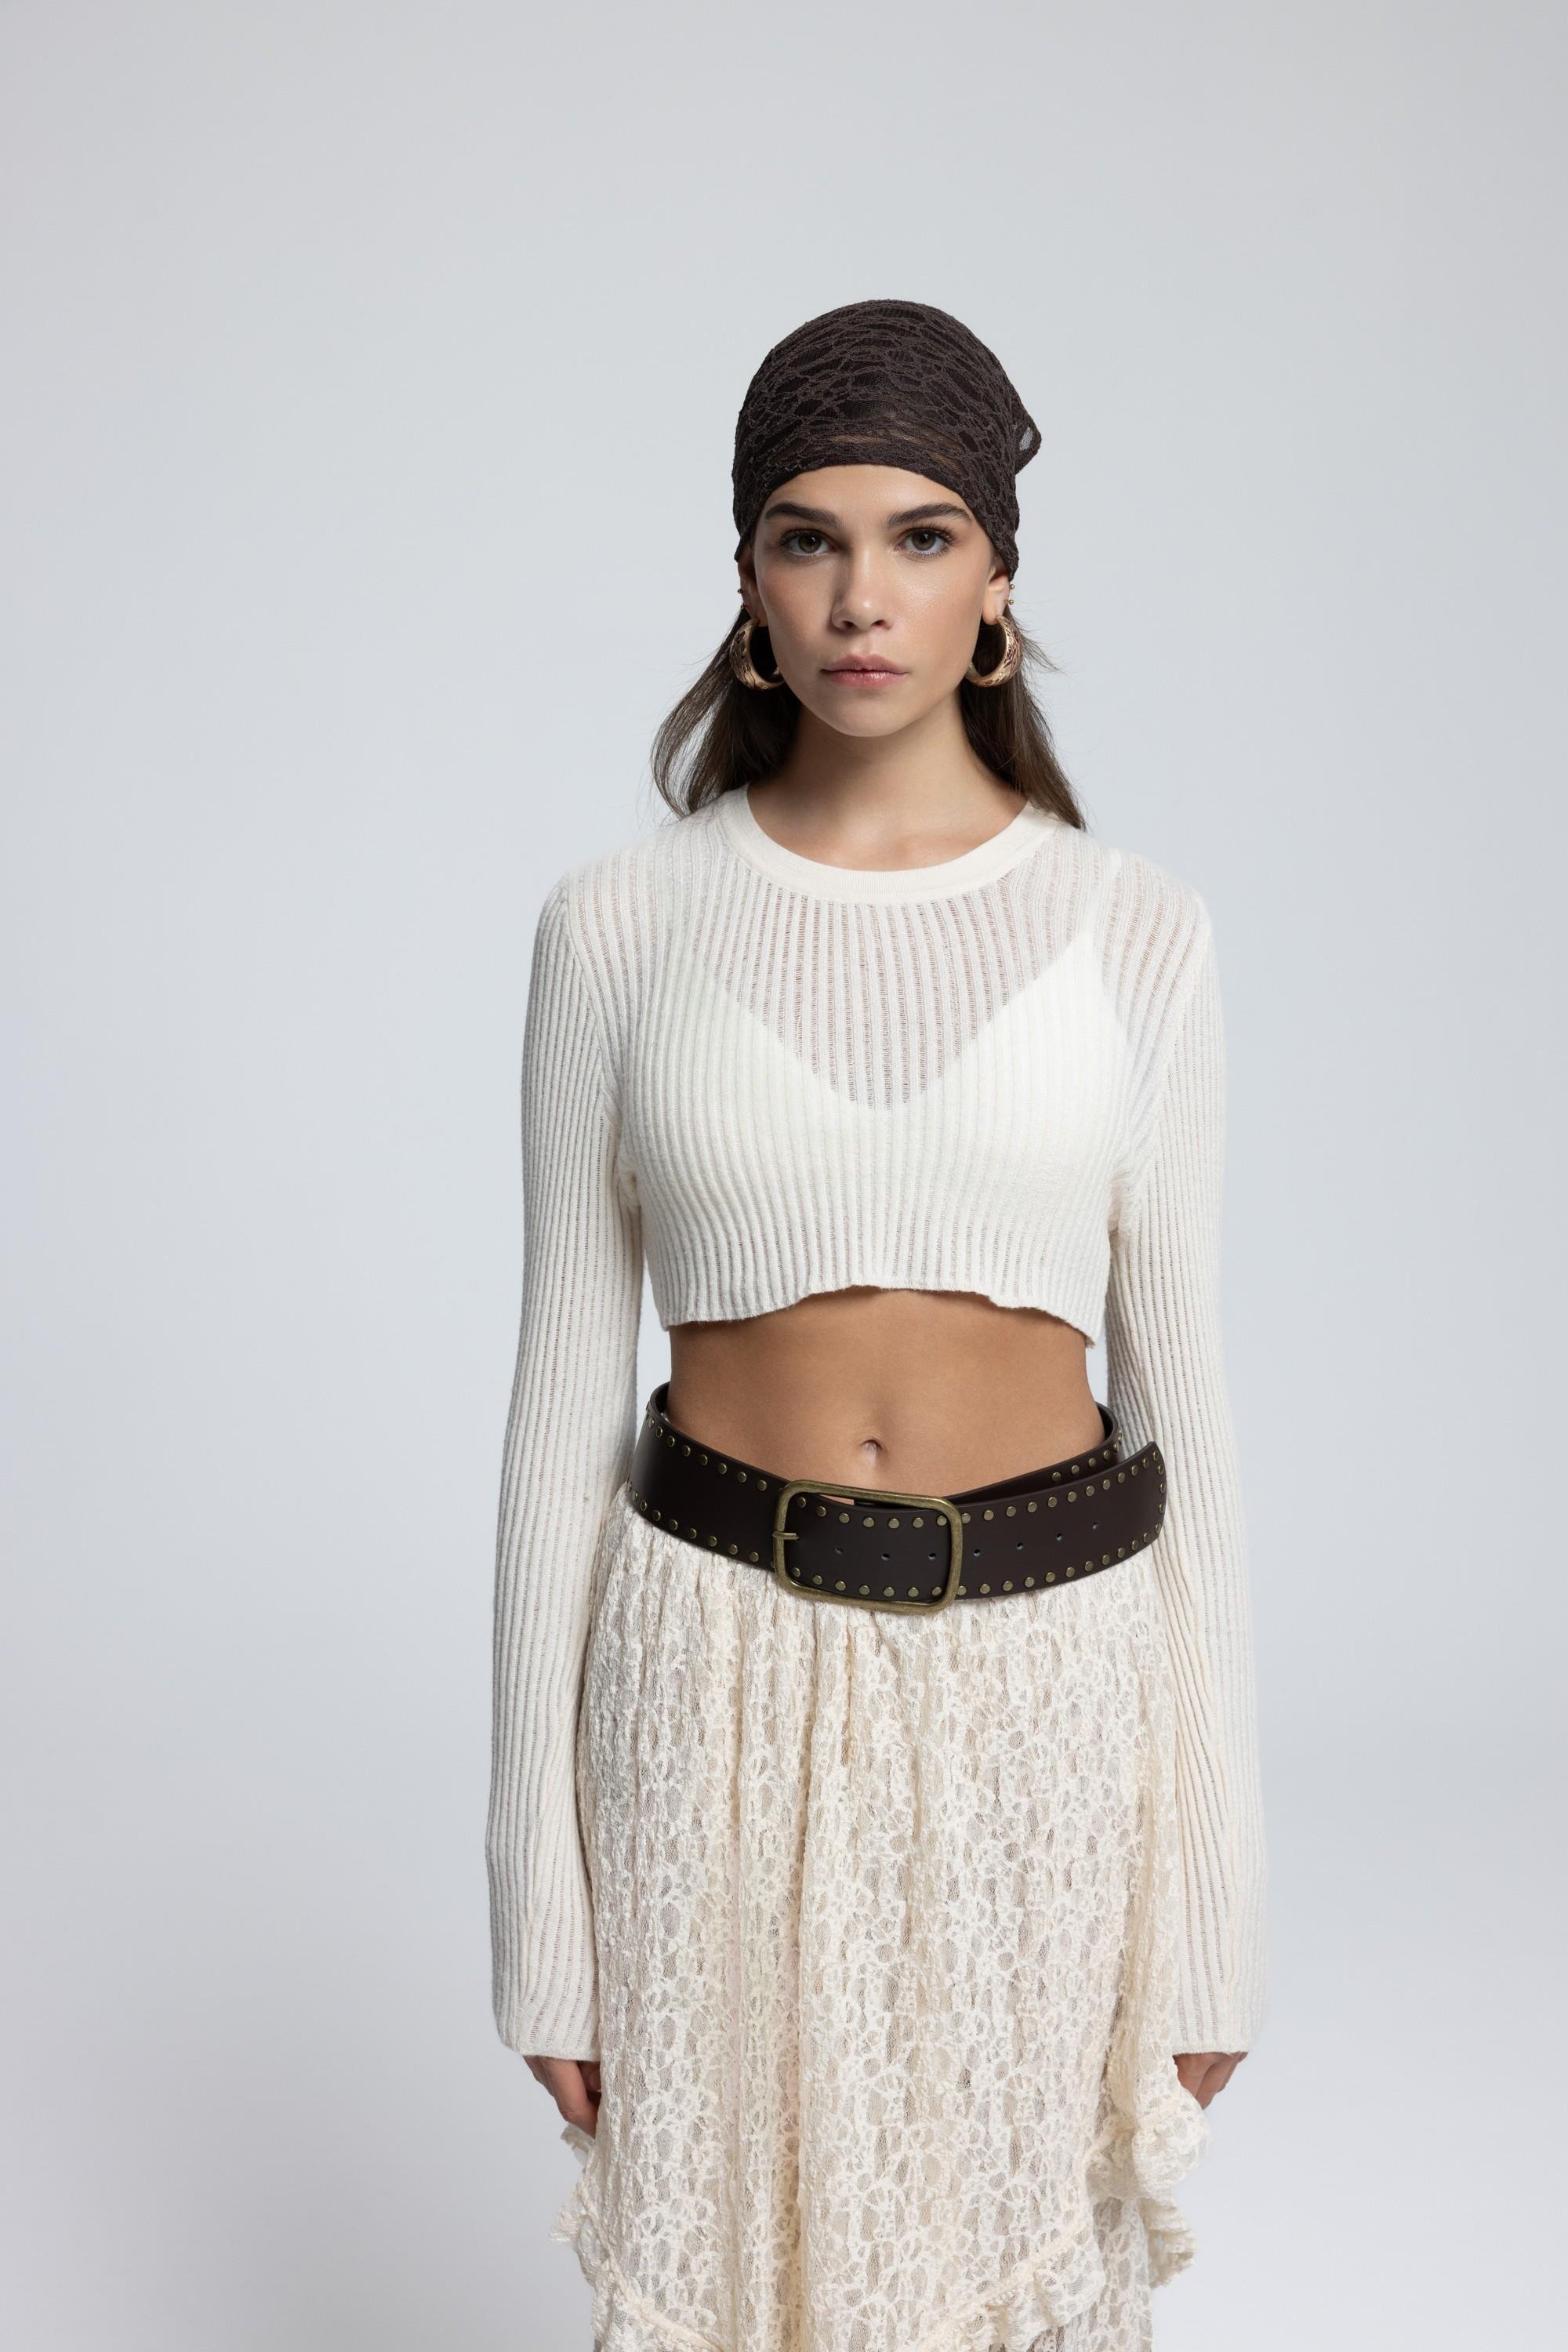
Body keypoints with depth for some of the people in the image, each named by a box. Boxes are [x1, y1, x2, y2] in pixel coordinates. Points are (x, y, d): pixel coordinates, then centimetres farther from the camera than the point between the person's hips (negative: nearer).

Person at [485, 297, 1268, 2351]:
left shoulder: (1137, 932, -2)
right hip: (727, 1683, 0)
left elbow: (1180, 1391, 2)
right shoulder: (622, 923, -3)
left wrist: (1220, 1897, 2)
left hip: (1045, 1682, 1)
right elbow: (565, 1392, 0)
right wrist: (539, 1893, 0)